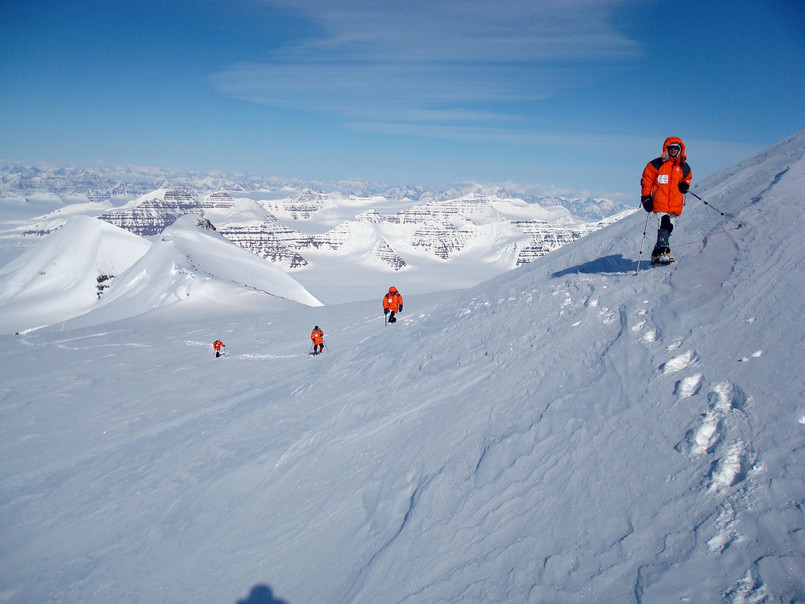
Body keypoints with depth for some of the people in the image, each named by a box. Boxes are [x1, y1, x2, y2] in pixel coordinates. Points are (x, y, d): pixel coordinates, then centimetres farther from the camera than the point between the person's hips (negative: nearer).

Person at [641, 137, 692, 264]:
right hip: (660, 202, -5)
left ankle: (657, 253, 17)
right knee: (664, 224, -22)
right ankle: (663, 250, -26)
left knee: (668, 227, 7)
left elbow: (687, 178, 29)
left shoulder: (684, 167, 13)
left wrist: (685, 185, 4)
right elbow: (646, 180, 5)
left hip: (676, 204, 5)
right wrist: (646, 197, -1)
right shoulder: (656, 164, 1)